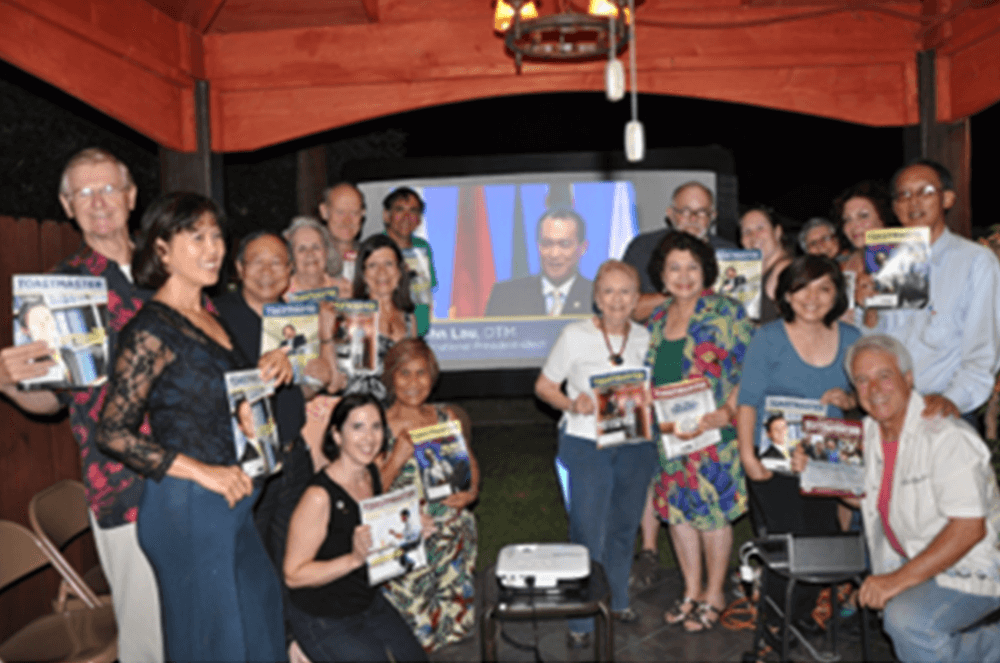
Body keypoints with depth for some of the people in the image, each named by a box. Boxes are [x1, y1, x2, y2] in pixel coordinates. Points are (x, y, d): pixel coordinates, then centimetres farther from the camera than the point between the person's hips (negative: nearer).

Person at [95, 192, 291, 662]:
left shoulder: (210, 317, 10)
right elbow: (113, 434, -17)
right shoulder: (151, 330, -15)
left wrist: (266, 372, 3)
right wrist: (202, 472, -21)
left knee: (259, 621, 19)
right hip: (186, 506, -8)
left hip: (231, 501, 8)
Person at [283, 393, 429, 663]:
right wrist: (355, 558, -32)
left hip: (369, 601, 7)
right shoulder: (319, 496, -26)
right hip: (323, 619, -7)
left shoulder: (371, 473, -3)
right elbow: (294, 575, -22)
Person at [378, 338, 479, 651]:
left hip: (452, 534, 4)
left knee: (453, 619, 2)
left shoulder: (448, 418, 8)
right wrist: (398, 458, -18)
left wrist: (471, 491, -1)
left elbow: (471, 464, 19)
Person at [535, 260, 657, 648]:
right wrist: (572, 404, -21)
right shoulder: (575, 335, -8)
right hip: (586, 444, -4)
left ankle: (617, 599, 40)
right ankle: (581, 620, 15)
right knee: (587, 533, -1)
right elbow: (543, 386, -3)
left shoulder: (645, 338, 3)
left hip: (635, 445, 4)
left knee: (625, 526, 18)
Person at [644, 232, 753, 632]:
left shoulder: (726, 313, -8)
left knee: (713, 509, 4)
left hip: (714, 431, -6)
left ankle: (714, 595, 22)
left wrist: (726, 412, -20)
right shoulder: (658, 317, 11)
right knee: (677, 508, 12)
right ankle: (691, 590, 29)